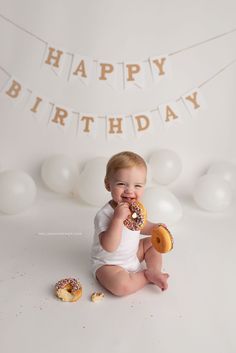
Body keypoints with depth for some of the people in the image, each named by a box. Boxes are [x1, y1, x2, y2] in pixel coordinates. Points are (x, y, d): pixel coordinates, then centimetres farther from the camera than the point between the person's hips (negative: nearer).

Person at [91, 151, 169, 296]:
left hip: (133, 255, 8)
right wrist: (118, 218, -44)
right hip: (108, 263, -7)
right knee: (121, 286, -32)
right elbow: (109, 247, -38)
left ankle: (154, 272, 0)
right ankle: (147, 276, -6)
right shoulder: (104, 215, -31)